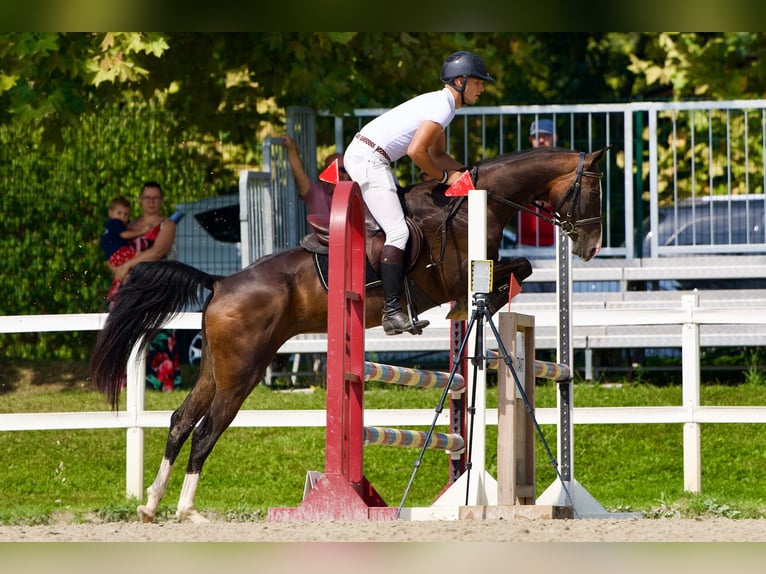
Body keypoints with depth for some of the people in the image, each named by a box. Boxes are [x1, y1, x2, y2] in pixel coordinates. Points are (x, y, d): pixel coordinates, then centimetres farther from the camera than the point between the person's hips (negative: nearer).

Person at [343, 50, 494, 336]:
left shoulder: (439, 103, 18)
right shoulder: (443, 106, -14)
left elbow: (437, 154, 28)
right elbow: (416, 151, -23)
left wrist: (465, 173, 13)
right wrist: (446, 177, -9)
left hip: (360, 154, 11)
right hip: (369, 158, -11)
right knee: (398, 232, -15)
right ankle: (392, 312, -21)